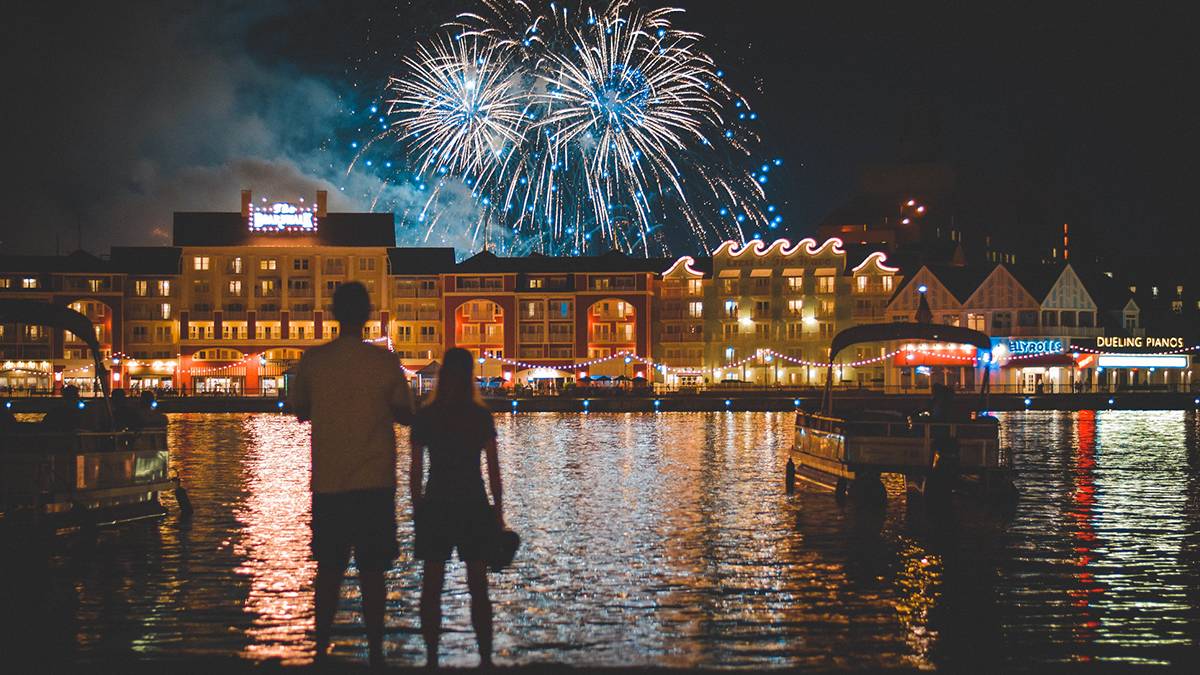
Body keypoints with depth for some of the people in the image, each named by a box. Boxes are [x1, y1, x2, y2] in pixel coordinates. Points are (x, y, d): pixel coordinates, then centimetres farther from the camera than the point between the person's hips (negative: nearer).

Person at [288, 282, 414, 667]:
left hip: (327, 483, 1)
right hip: (374, 483, -1)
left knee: (329, 570, 11)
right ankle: (375, 653, 5)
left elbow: (299, 411, 10)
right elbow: (405, 415, 1)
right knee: (371, 571, 4)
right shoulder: (384, 361, -6)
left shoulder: (313, 360, -2)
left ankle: (322, 650, 10)